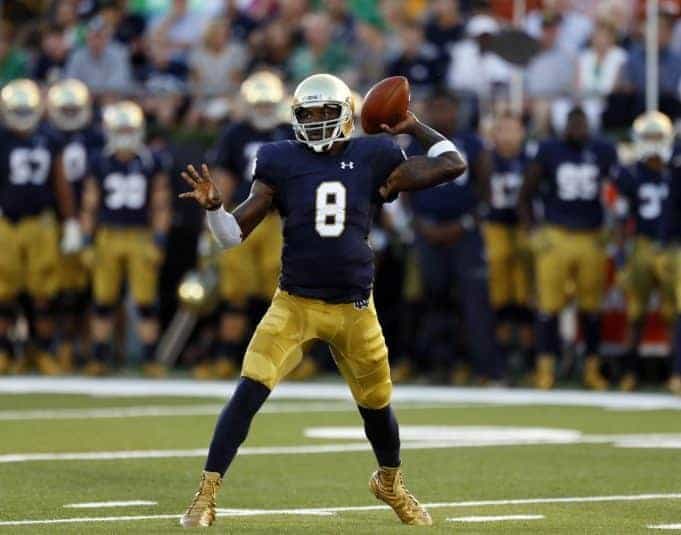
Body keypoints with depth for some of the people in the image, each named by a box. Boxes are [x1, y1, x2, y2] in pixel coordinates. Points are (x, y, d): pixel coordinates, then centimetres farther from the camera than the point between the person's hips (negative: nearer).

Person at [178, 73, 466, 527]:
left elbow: (452, 164, 2)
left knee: (377, 403, 15)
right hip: (294, 303, -1)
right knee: (249, 392, -16)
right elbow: (235, 234, -2)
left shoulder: (372, 159, 0)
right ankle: (206, 496, -12)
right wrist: (214, 206, -21)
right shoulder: (282, 163, -2)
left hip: (355, 310, 1)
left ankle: (391, 484, 44)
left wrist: (413, 126, 6)